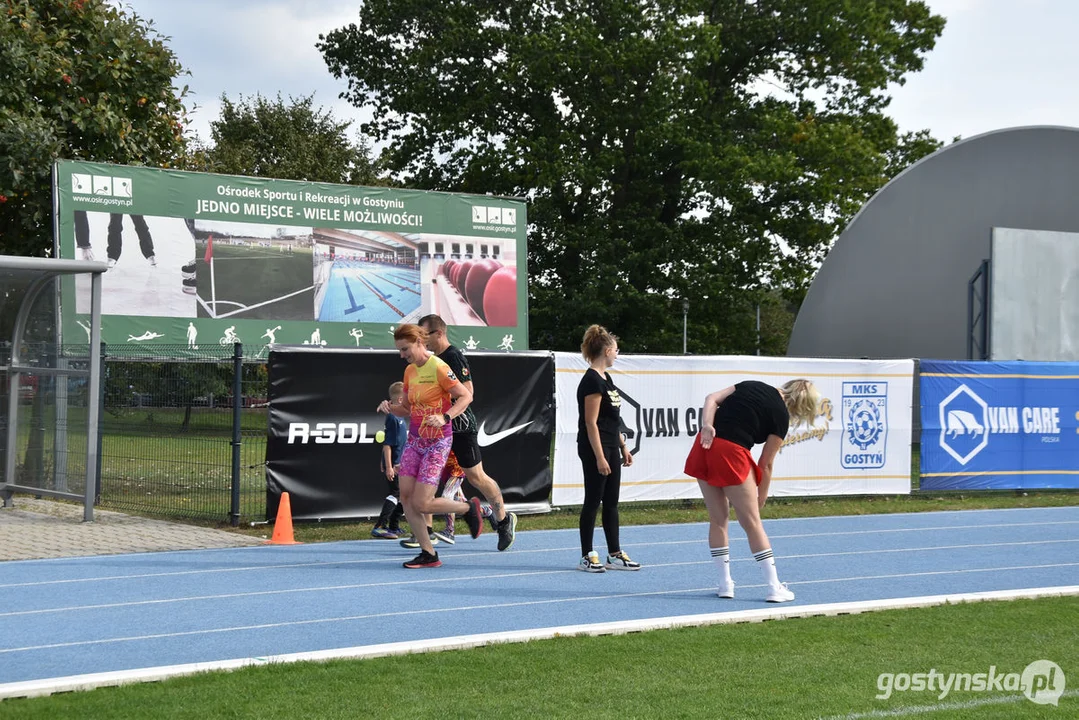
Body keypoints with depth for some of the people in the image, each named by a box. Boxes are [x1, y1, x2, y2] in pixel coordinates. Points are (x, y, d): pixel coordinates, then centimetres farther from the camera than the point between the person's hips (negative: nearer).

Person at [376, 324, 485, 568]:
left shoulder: (438, 368, -15)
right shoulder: (410, 371, 9)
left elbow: (466, 396, -14)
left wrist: (445, 417, -27)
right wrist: (390, 407, -5)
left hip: (437, 442, -8)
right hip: (414, 440, 8)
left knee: (421, 504, -9)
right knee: (406, 497, -2)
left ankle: (469, 508, 16)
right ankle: (429, 554, 6)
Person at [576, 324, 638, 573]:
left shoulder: (605, 378, 14)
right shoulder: (592, 381, -16)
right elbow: (591, 423, -19)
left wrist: (623, 447, 19)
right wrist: (599, 458, -20)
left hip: (610, 447, 9)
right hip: (594, 449, -9)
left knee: (611, 503, 11)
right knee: (593, 501, -3)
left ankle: (615, 554, 16)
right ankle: (587, 556, 4)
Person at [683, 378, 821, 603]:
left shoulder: (752, 385, 18)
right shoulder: (780, 416, 1)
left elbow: (712, 399, 6)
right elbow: (766, 465, 4)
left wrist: (707, 426, -7)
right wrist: (761, 500, 14)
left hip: (704, 445, 6)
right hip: (731, 453, -6)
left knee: (717, 519, 17)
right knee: (752, 523, 4)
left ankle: (725, 584, 21)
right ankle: (774, 588, 8)